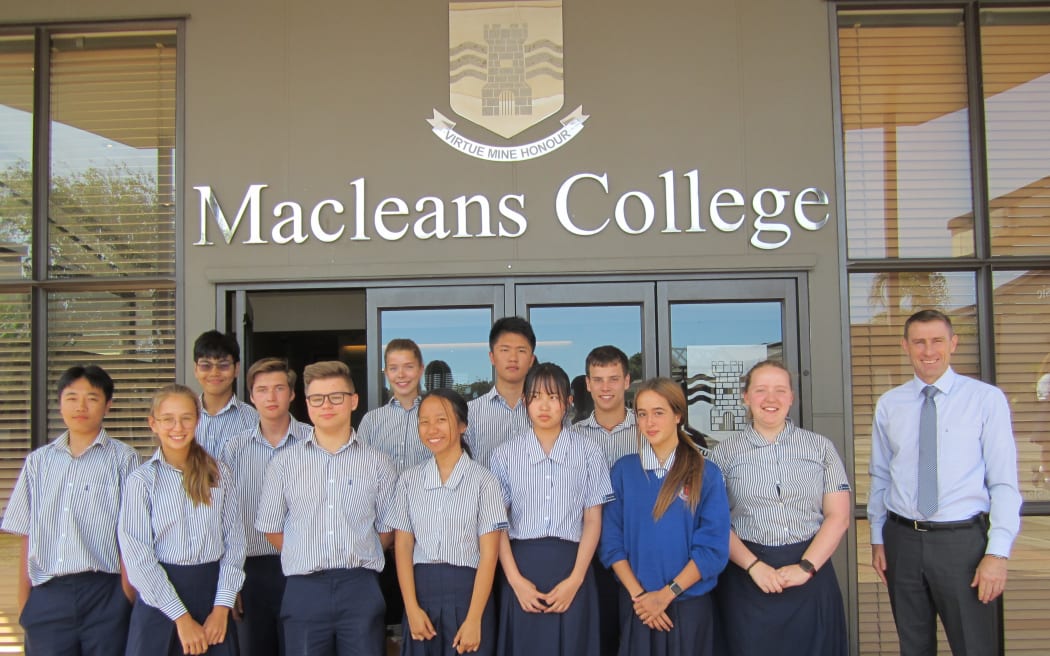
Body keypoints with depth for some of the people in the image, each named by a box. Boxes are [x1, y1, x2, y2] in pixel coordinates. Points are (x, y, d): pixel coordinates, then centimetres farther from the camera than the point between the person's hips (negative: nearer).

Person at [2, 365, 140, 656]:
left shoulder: (122, 458, 0)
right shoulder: (38, 461, 11)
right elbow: (27, 538, 11)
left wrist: (128, 598, -6)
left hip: (103, 594, -3)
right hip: (46, 597, 3)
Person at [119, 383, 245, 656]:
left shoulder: (219, 474, 4)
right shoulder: (142, 480, -4)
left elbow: (234, 542, 2)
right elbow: (137, 558, -8)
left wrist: (222, 608, -7)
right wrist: (182, 618, -10)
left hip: (212, 590, 2)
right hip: (159, 597, -2)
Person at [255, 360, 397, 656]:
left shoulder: (377, 463, 4)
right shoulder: (284, 462, 6)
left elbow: (387, 530, 9)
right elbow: (271, 528, 11)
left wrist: (358, 560, 6)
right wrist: (308, 560, 8)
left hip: (360, 589, 0)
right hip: (304, 590, 0)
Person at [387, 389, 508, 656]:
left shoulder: (483, 480, -6)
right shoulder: (409, 480, 6)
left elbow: (489, 553, -8)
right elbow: (403, 546, 3)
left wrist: (474, 619, -13)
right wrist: (412, 608, -6)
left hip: (468, 591, -3)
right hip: (421, 590, 3)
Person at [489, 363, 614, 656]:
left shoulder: (588, 452, 2)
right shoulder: (505, 454, 3)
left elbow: (593, 520, 0)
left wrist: (575, 579, -9)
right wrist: (515, 579, -8)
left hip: (571, 564, 0)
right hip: (522, 564, 1)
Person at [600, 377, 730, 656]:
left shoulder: (706, 474, -5)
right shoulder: (623, 470, 0)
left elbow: (713, 547, -8)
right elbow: (612, 542, -1)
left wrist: (666, 594, -13)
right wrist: (638, 594, -11)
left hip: (689, 604, -1)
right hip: (636, 606, 1)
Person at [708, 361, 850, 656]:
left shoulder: (821, 447, 6)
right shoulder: (723, 453, 3)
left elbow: (838, 516, 2)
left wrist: (805, 567, -9)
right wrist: (754, 566, -12)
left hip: (811, 576, 1)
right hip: (747, 577, -1)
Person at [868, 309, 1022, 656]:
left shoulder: (987, 399, -5)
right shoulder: (888, 405, 5)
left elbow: (1004, 482, -7)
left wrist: (998, 552, -12)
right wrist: (878, 539, 9)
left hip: (964, 540, -3)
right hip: (902, 539, 3)